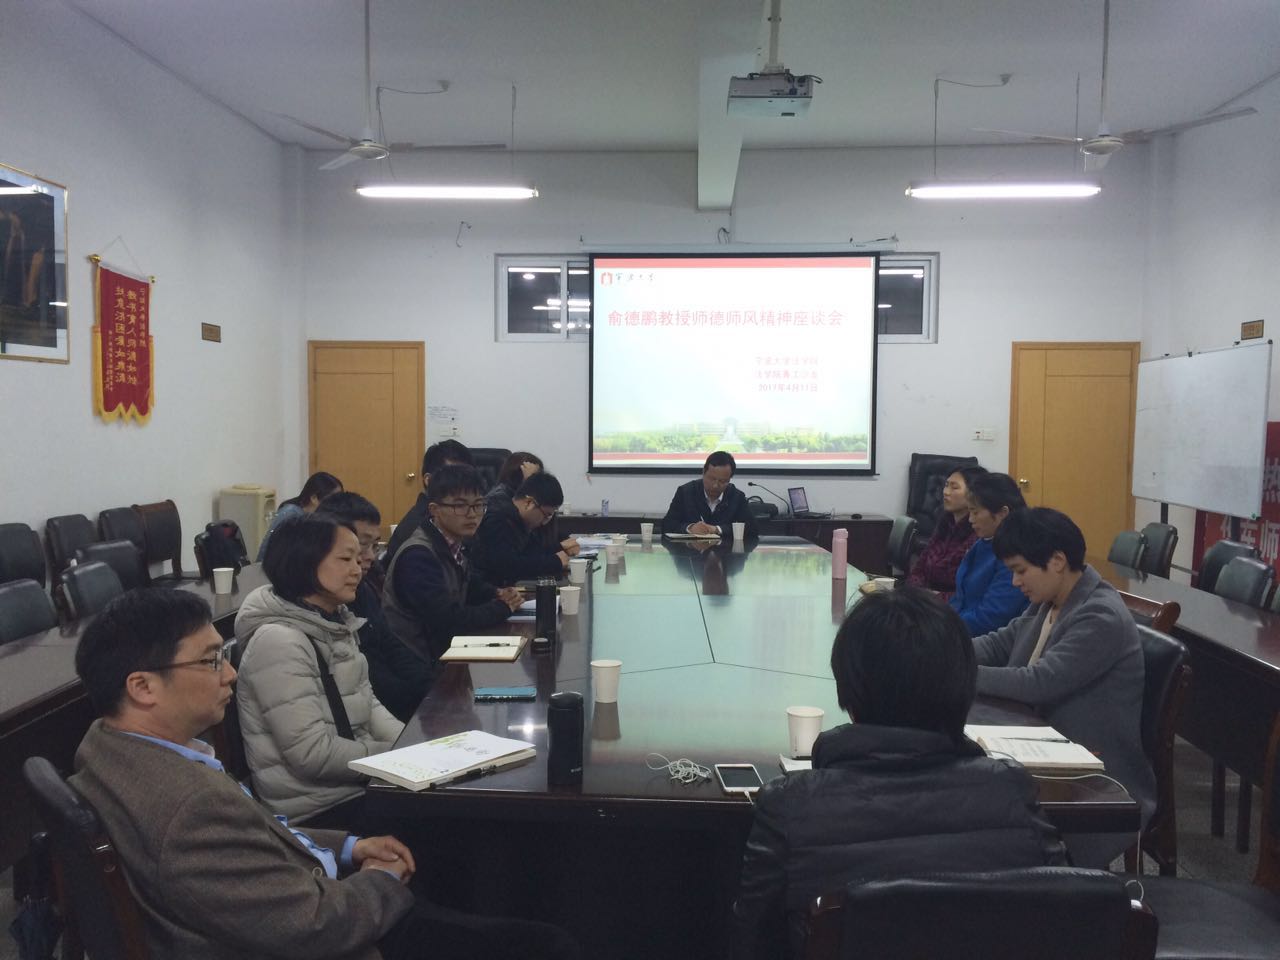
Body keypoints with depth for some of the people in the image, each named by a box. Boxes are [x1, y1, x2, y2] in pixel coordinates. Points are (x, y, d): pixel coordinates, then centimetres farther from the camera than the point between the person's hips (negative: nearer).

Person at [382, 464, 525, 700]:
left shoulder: (454, 546, 7)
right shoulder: (418, 556, -20)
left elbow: (472, 587, 23)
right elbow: (448, 619, -26)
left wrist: (500, 594, -1)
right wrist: (503, 607, -10)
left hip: (440, 657, 8)